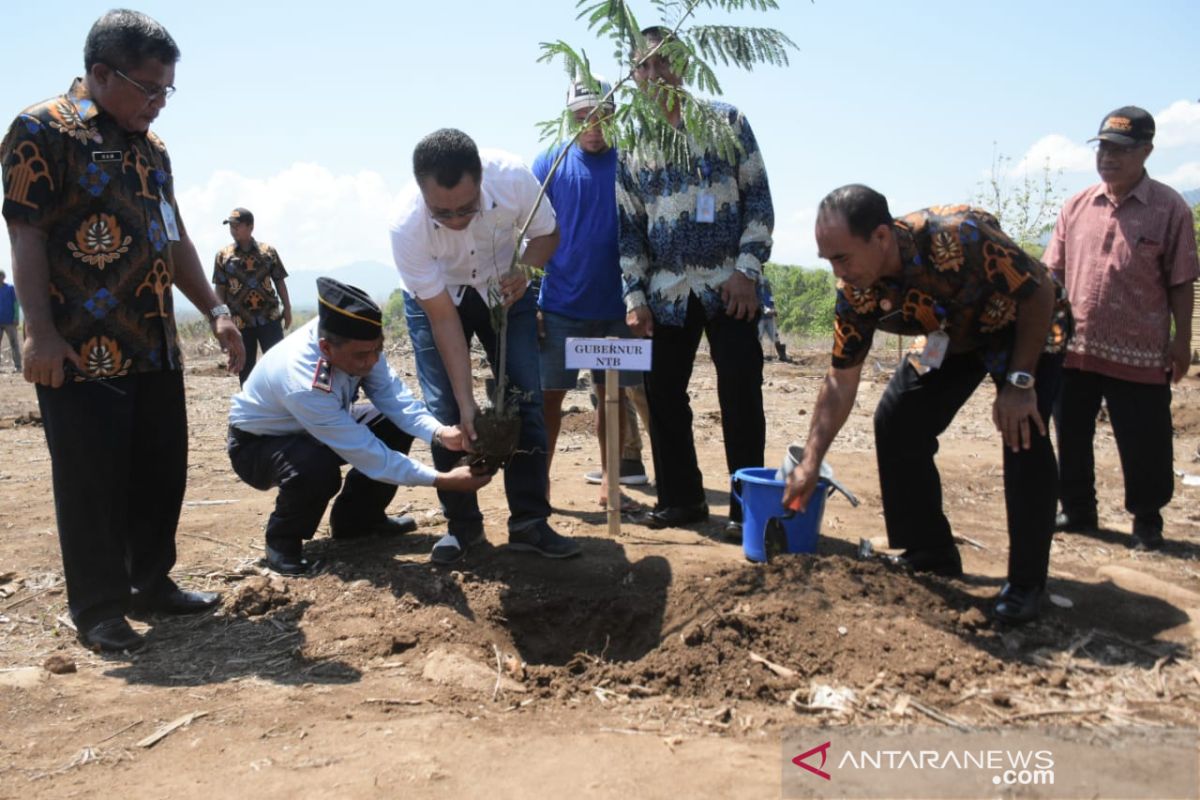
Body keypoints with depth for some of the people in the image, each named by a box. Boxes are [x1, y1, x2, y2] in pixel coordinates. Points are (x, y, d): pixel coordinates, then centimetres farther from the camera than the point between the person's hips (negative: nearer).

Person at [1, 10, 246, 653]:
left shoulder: (150, 147, 18)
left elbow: (174, 240, 22)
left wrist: (214, 310, 16)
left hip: (155, 346, 8)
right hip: (84, 352, -8)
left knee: (162, 469, 12)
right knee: (92, 481, 0)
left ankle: (151, 582, 27)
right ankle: (98, 610, 12)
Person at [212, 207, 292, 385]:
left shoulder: (268, 251, 3)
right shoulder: (223, 255, 4)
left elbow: (280, 282, 7)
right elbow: (220, 289, 5)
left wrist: (287, 309, 4)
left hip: (270, 318, -1)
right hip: (240, 321, 1)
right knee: (245, 368, 7)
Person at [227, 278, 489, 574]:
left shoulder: (355, 341, -24)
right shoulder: (304, 383, -41)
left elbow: (391, 393, -20)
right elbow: (367, 454, -37)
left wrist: (440, 433, -37)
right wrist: (443, 480, -37)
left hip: (316, 428, 7)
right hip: (257, 443, -7)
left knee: (396, 425, -8)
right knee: (318, 469, -37)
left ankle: (358, 518, 11)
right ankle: (282, 539, -5)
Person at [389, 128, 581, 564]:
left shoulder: (513, 177, -32)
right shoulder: (407, 227, -34)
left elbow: (546, 233, -10)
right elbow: (442, 318, -26)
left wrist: (524, 270, -32)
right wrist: (466, 401, -28)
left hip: (503, 288, 1)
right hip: (435, 298, -1)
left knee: (525, 398, -8)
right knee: (445, 411, -9)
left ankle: (529, 522, 0)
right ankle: (461, 523, 8)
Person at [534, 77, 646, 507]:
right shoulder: (551, 161, 1)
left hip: (617, 306, 1)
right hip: (560, 305, 0)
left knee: (612, 394, 9)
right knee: (549, 393, 2)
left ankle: (609, 478, 21)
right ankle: (540, 479, 13)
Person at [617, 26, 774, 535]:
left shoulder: (726, 121, 3)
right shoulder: (630, 147, 9)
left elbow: (758, 199, -1)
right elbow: (629, 228, 9)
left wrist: (747, 269, -10)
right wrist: (634, 296, 1)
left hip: (729, 286, -3)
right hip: (666, 294, 3)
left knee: (740, 397, -3)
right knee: (663, 395, 5)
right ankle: (680, 497, 20)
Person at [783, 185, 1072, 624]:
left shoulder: (958, 236, -40)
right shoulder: (855, 294, -22)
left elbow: (1040, 291, -27)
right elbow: (841, 380, -12)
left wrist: (1019, 382, -30)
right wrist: (811, 463, -16)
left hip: (1025, 328, -5)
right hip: (952, 337, 5)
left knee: (1022, 432, -24)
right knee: (895, 422, -6)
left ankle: (1027, 582, -7)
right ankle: (930, 556, 11)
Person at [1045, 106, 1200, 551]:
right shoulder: (1078, 207, 6)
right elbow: (1054, 273, 8)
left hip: (1139, 355, -4)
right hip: (1074, 348, 4)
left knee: (1144, 447, 6)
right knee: (1071, 438, 13)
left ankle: (1147, 522, 24)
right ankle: (1077, 510, 30)